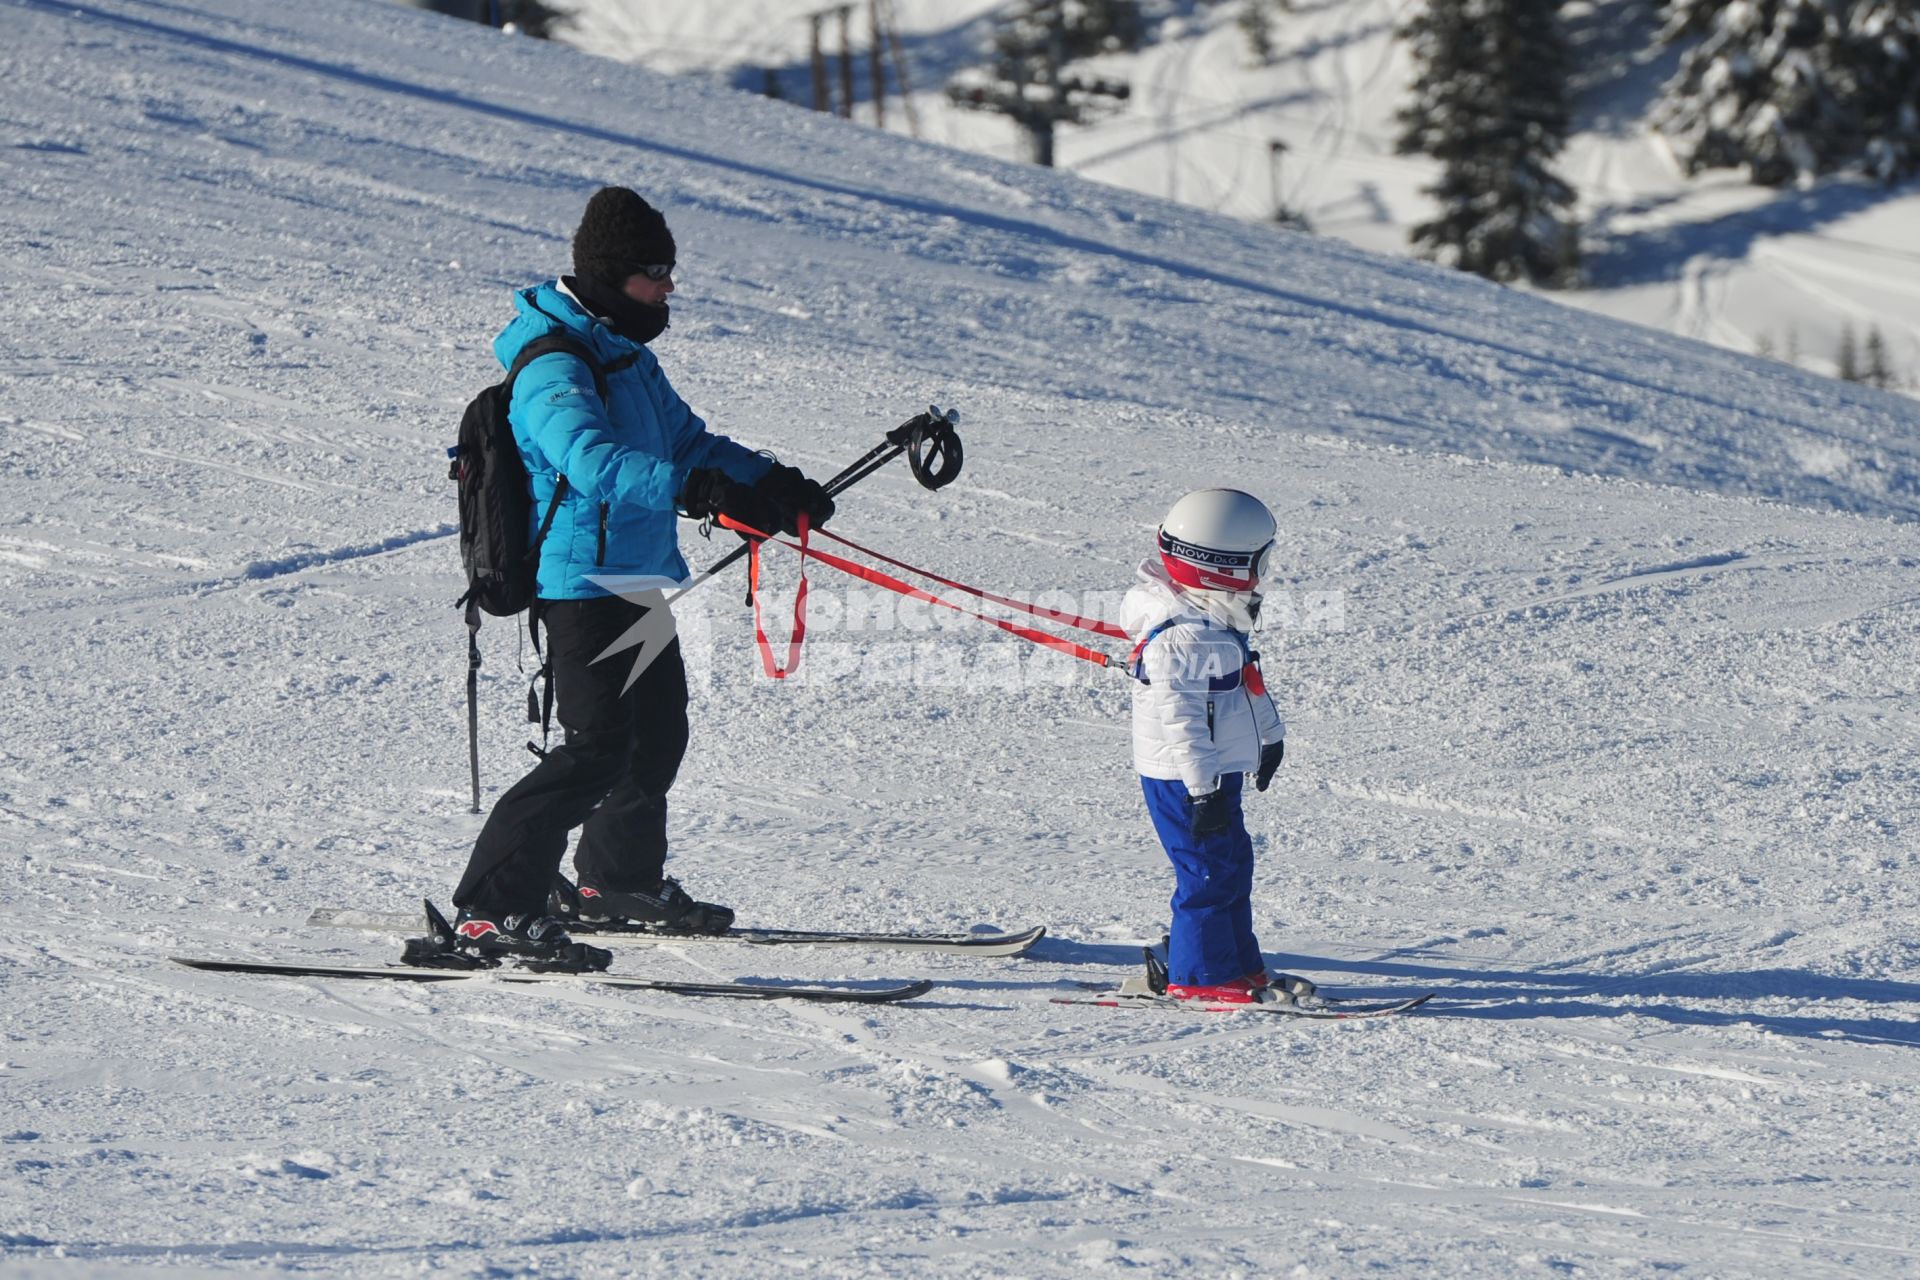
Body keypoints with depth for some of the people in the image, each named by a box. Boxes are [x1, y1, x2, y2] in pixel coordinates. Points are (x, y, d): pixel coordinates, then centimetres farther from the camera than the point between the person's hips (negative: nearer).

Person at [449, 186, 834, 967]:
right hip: (582, 583, -10)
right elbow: (595, 464, -37)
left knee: (657, 733, 22)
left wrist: (771, 479, 7)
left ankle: (618, 880, 43)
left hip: (640, 581, 10)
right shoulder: (554, 368, -20)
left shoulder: (628, 357, 13)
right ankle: (489, 911, -19)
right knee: (597, 749, -18)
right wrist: (701, 489, -46)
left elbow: (685, 440, 23)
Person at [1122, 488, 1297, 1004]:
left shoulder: (1216, 626, 10)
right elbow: (1180, 717, -27)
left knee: (1233, 863, 16)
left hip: (1215, 775, 11)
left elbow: (1245, 686, 26)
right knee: (1209, 873, -7)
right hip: (1184, 781, -11)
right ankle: (1202, 976, 0)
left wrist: (1270, 735, 36)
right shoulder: (1181, 637, -24)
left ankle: (1242, 966, 26)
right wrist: (1204, 787, -28)